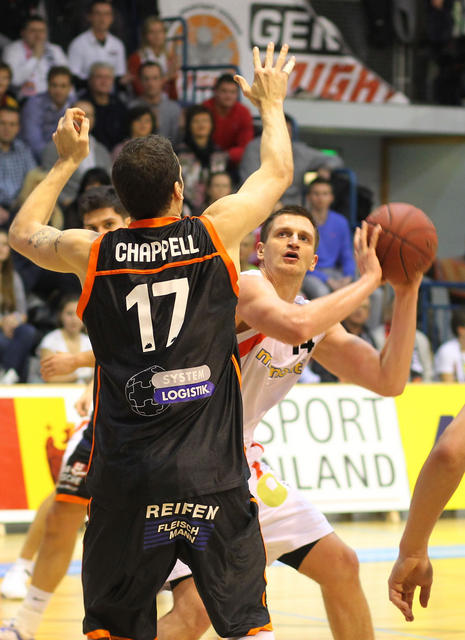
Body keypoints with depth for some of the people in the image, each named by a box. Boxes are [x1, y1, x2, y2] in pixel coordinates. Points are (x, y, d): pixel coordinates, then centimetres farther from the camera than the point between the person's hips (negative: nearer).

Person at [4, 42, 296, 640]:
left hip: (125, 476, 1)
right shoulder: (214, 233, -1)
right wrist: (271, 105, 36)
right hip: (212, 474, -1)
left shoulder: (92, 253, 2)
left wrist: (67, 161, 35)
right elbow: (278, 172, 18)